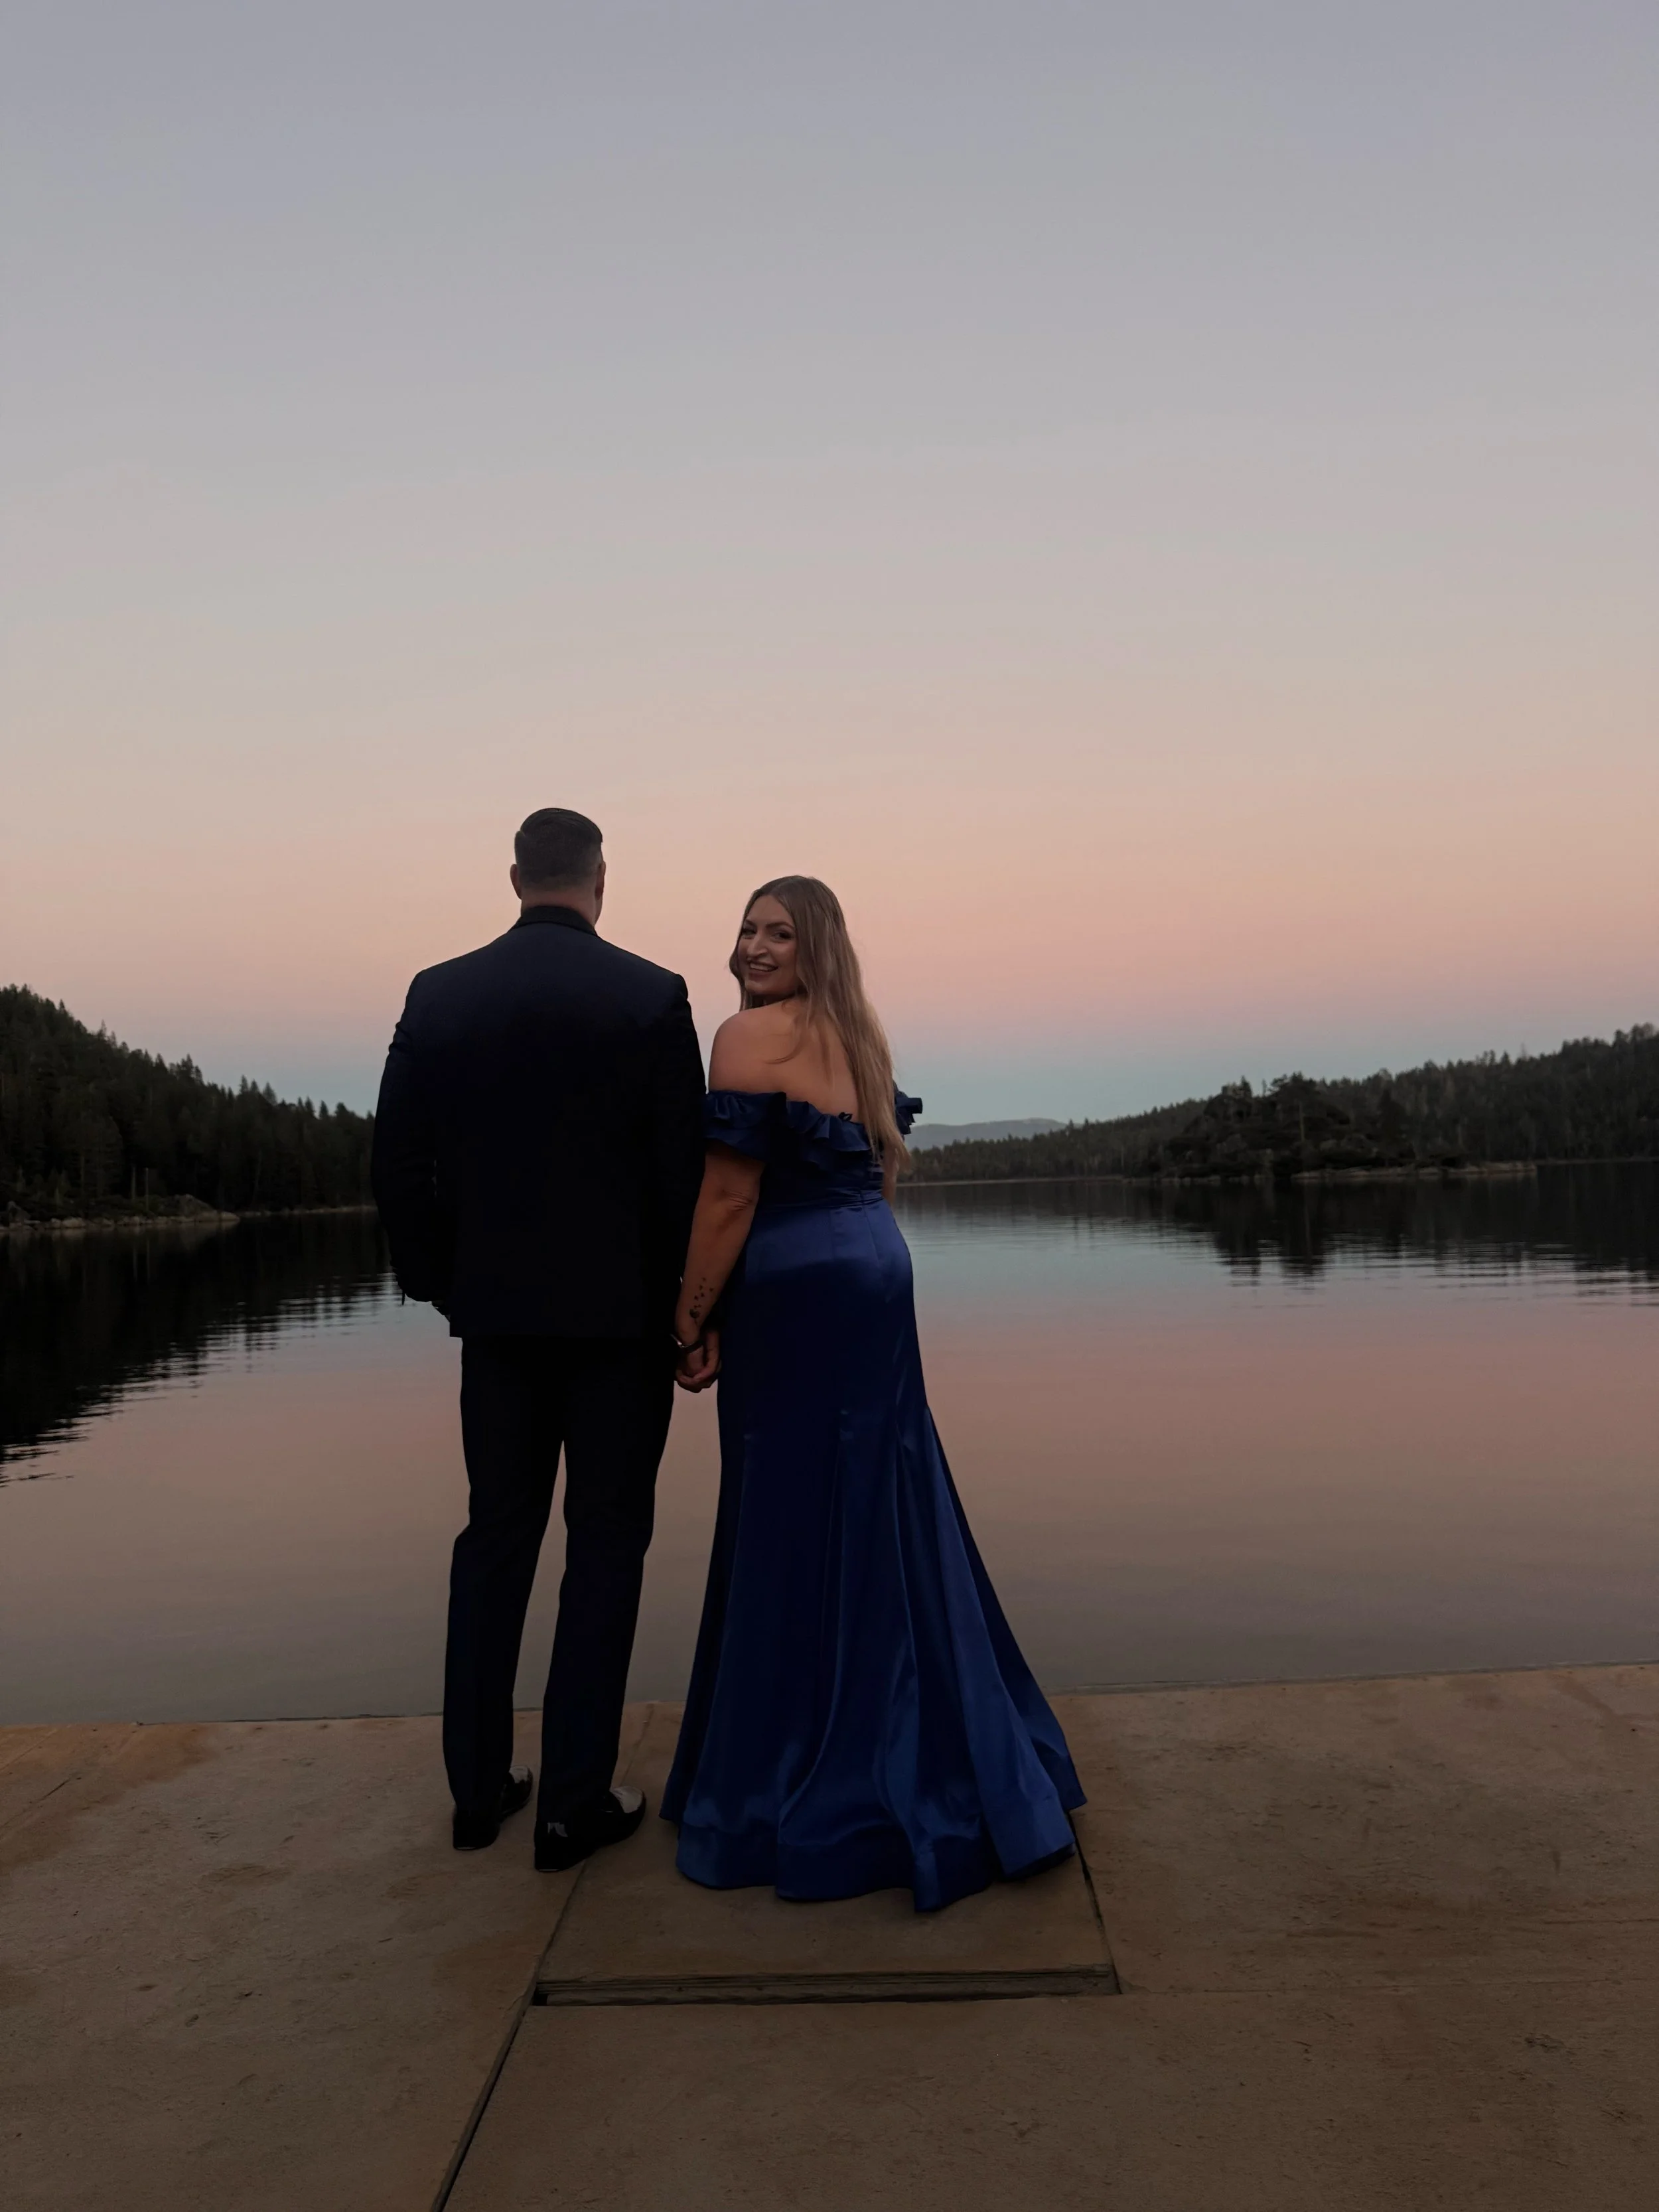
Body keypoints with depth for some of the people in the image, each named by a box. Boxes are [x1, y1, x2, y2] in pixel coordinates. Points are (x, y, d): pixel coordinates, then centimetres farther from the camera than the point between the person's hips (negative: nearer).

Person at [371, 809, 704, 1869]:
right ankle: (576, 1800, 14)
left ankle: (479, 1784, 25)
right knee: (606, 1545, 7)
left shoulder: (439, 995, 0)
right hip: (619, 1313, -3)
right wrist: (683, 1310, 2)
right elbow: (684, 1172, -9)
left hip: (497, 1312, 3)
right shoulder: (652, 996, -9)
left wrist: (440, 1282, 13)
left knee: (496, 1535, 16)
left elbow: (400, 1159, 2)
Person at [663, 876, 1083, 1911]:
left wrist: (691, 1318, -10)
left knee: (793, 1529, 2)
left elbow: (729, 1196, -16)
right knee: (887, 1518, 17)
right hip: (878, 1282, 9)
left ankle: (811, 1795, 16)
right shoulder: (859, 1036, 14)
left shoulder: (754, 1036, -12)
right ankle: (930, 1762, 31)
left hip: (793, 1296, -8)